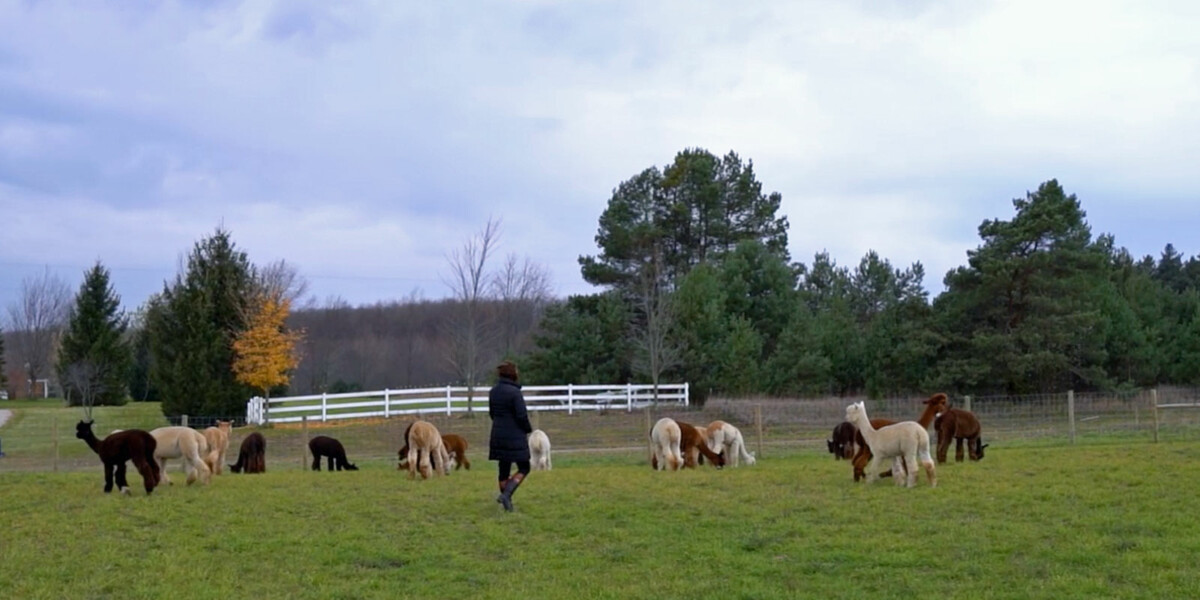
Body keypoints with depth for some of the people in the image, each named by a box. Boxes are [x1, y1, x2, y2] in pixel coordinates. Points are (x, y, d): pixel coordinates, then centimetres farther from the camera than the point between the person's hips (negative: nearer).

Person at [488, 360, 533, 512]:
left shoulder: (493, 391, 6)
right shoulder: (514, 392, -17)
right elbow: (522, 415, -16)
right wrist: (528, 429, 1)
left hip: (498, 436, 7)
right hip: (515, 437, -7)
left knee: (504, 470, 14)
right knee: (523, 468, 3)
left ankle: (507, 502, 19)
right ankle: (506, 494, -14)